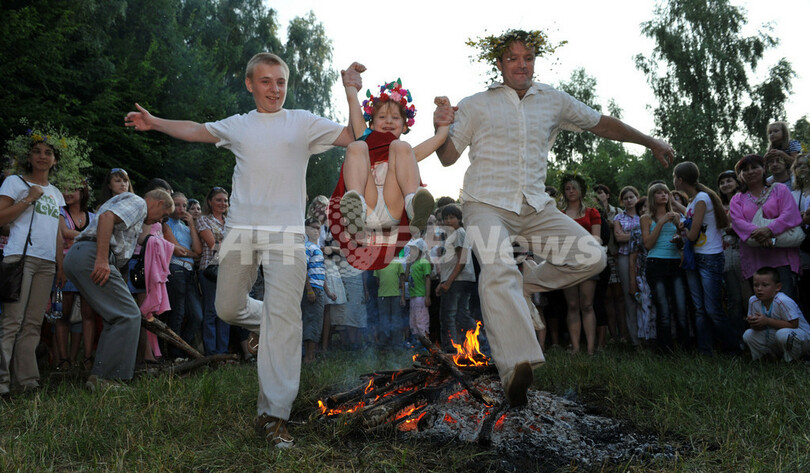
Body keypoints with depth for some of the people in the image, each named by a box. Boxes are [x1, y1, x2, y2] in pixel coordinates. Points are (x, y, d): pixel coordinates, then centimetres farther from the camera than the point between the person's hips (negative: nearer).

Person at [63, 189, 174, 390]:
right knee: (128, 316, -11)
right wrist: (102, 259, -25)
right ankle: (104, 378, -13)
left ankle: (100, 376, 12)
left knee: (118, 317, 13)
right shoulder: (138, 202, 2)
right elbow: (107, 217, -18)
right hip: (90, 256, -11)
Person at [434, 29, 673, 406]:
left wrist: (649, 142, 27)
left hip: (535, 206, 4)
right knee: (498, 269, -31)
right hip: (487, 204, -4)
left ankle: (529, 281, 10)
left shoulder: (554, 101, 16)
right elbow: (447, 157, 8)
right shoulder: (475, 105, 8)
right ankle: (516, 367, -41)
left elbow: (601, 124, 25)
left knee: (591, 257, -9)